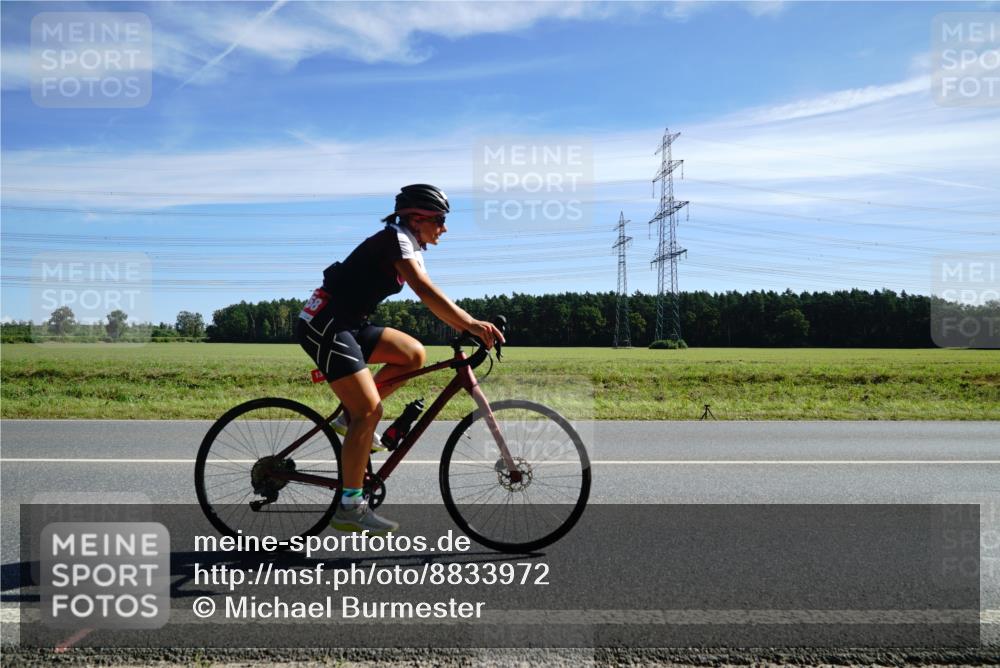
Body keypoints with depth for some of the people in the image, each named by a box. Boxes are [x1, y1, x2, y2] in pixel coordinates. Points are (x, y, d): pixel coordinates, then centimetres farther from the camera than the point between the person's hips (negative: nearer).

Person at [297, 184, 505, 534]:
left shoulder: (413, 249, 16)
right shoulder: (396, 237, -15)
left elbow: (433, 300, 14)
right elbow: (423, 288, -30)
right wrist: (470, 323, -37)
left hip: (347, 324, 9)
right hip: (324, 324, -9)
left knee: (414, 354, 1)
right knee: (370, 410, -13)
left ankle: (351, 417, 8)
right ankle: (349, 507, -5)